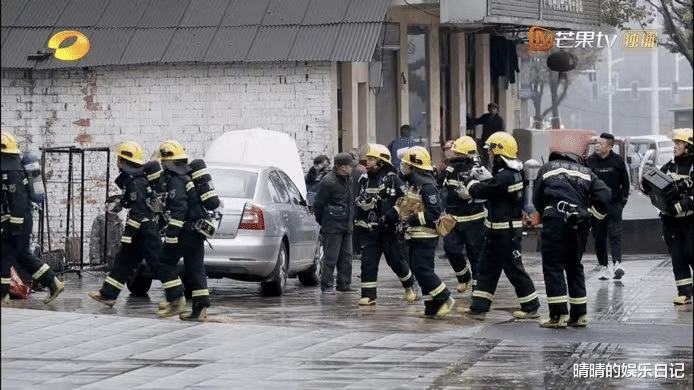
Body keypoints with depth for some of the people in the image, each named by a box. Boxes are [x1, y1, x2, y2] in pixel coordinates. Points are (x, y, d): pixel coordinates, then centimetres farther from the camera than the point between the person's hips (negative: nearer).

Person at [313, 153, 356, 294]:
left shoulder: (348, 179, 12)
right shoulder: (329, 181, -14)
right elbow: (318, 204, -9)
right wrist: (322, 222, -1)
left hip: (346, 225, 8)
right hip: (333, 226, -8)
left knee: (346, 256, 10)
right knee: (331, 257, -6)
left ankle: (344, 284, 18)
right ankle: (327, 286, -1)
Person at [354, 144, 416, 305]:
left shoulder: (392, 179, -4)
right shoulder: (364, 180, 11)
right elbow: (359, 202, 18)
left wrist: (394, 212, -14)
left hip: (389, 228, -4)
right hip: (369, 229, 4)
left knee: (395, 260, 2)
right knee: (368, 262, -4)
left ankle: (409, 286, 25)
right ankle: (368, 295, 0)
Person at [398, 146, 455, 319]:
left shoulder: (426, 185, -17)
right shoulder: (413, 183, 15)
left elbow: (434, 212, -22)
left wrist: (414, 220, -20)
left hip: (426, 236, -10)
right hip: (416, 236, 10)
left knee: (423, 270, -12)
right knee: (418, 270, 9)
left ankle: (445, 299, -1)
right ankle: (432, 308, 12)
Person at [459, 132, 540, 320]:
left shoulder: (505, 176, -23)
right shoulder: (513, 172, 8)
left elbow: (480, 192, -18)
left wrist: (470, 181, 1)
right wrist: (483, 179, 7)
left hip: (506, 232, -10)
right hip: (497, 230, 10)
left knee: (514, 269, -1)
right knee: (486, 267, 11)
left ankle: (531, 307, 9)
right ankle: (479, 306, 14)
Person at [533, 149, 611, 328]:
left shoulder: (547, 169, 17)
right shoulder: (585, 172, 22)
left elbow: (537, 198, 14)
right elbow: (605, 193, 8)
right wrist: (594, 214, 17)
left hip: (556, 220, -4)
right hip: (580, 223, 4)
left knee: (553, 266, -1)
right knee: (574, 266, 16)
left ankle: (559, 315, -8)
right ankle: (579, 315, 16)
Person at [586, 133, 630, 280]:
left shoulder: (618, 161, 2)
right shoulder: (590, 161, 3)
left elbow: (625, 182, 9)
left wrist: (623, 199, 2)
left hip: (614, 203, -2)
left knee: (615, 234, -13)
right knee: (599, 237, 3)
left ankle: (617, 264, -22)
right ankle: (603, 267, 10)